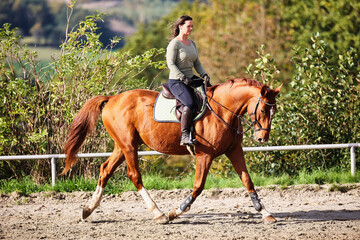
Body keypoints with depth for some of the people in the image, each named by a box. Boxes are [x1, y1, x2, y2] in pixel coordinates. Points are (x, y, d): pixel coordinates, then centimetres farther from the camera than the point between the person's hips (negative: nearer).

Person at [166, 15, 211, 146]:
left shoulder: (192, 44, 16)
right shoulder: (174, 44, -9)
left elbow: (197, 63, 18)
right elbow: (171, 63, -15)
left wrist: (204, 75, 0)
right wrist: (183, 78, -21)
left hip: (191, 79, 9)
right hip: (176, 81, -9)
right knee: (190, 103, -31)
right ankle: (184, 136, -31)